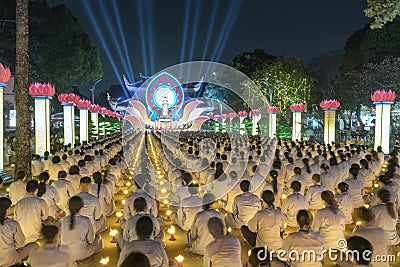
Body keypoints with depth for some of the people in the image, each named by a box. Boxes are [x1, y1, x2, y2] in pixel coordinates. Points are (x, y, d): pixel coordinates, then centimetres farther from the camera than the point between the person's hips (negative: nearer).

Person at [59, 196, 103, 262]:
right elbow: (91, 239, -9)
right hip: (81, 254, -3)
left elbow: (61, 237, 0)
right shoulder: (86, 221, -21)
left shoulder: (62, 221, -15)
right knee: (98, 237, 27)